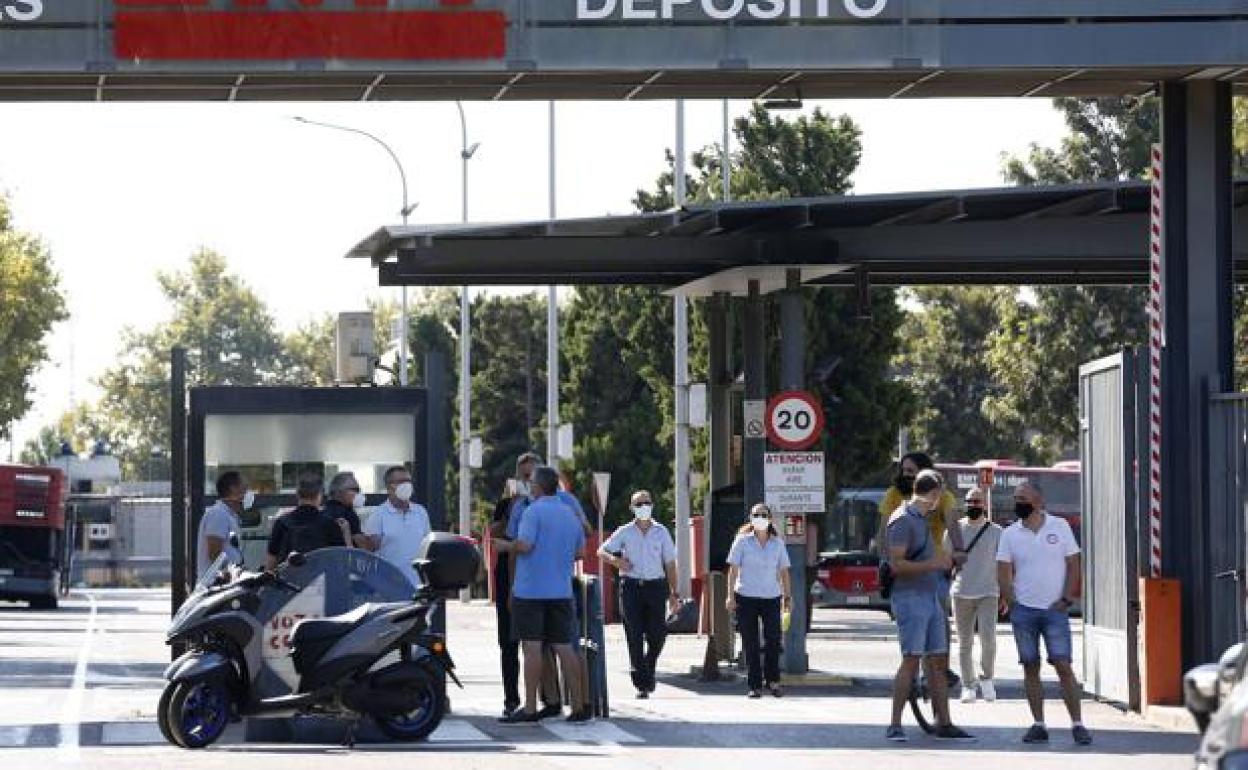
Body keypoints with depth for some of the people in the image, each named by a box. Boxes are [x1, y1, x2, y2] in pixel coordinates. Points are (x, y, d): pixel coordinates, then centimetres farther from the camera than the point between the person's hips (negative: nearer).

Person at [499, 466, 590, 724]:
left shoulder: (534, 511, -10)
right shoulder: (570, 514, 12)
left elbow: (524, 544, -20)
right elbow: (580, 552, 18)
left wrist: (507, 545, -1)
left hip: (531, 589, -6)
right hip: (561, 591, 6)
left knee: (532, 647, -5)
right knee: (564, 647, 7)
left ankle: (530, 708, -5)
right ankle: (579, 706, 5)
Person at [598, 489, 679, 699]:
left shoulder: (661, 532, 8)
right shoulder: (625, 532, 6)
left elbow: (670, 563, 10)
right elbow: (602, 551, 8)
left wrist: (674, 593, 5)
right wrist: (614, 560, -15)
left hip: (655, 587, 1)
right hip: (631, 586, -1)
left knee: (657, 634, -4)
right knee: (635, 637, -5)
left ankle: (649, 670, 25)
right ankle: (642, 683, -2)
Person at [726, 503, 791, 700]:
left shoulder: (777, 543, 9)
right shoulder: (742, 541, 3)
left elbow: (783, 571, 12)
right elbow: (733, 569, 1)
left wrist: (787, 596, 6)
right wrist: (731, 596, -5)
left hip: (771, 597, 2)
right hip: (746, 597, -2)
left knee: (773, 639, -5)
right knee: (750, 644, 0)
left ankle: (772, 680, 10)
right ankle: (754, 685, 5)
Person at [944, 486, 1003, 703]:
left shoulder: (995, 532, 3)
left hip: (988, 593, -2)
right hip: (961, 593, 2)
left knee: (988, 636, -16)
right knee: (965, 642, 5)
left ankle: (986, 678, 3)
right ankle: (968, 685, 14)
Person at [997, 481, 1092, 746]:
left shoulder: (1059, 526, 2)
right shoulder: (1010, 534, 6)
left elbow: (1073, 565, 3)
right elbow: (1003, 572, 6)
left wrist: (1066, 599, -5)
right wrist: (1011, 603, -4)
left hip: (1055, 609, -2)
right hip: (1023, 611, 2)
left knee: (1063, 666, -8)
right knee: (1030, 667, 3)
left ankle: (1077, 724, -6)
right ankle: (1038, 725, 8)